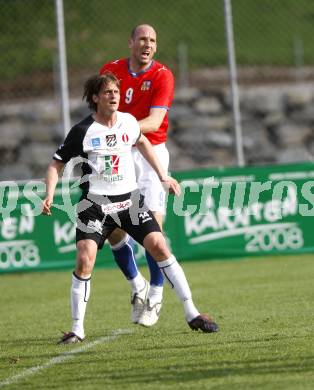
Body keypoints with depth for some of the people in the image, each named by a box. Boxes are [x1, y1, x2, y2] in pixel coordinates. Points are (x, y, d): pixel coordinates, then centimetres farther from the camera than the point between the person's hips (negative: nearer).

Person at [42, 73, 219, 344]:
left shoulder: (129, 122, 3)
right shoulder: (83, 131, -9)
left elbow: (141, 142, 26)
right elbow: (57, 164, -1)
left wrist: (163, 176, 26)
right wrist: (49, 196, -16)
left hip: (130, 200, 3)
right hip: (95, 206, -3)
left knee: (159, 246, -9)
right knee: (84, 262, -15)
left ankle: (192, 314, -2)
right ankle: (77, 329, -2)